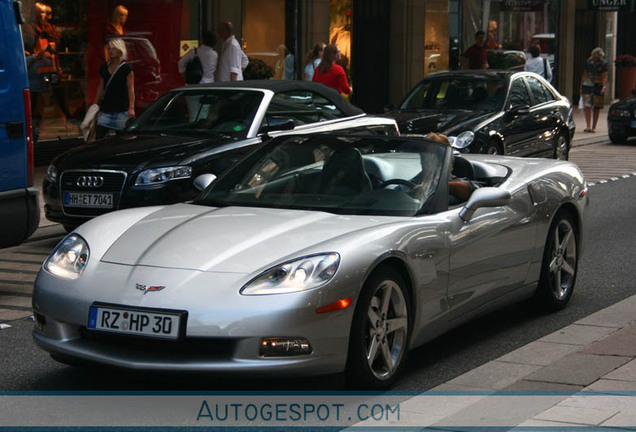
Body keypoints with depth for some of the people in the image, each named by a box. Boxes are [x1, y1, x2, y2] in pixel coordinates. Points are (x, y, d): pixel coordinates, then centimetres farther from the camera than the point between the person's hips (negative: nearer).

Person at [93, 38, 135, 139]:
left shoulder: (126, 68, -3)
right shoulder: (104, 68, 12)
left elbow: (131, 89, -6)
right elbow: (100, 89, 18)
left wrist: (131, 108, -15)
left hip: (121, 111, -4)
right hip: (105, 110, 4)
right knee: (99, 136, -7)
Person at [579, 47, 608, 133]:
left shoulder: (603, 64, 0)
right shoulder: (588, 62, 7)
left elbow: (605, 76, -4)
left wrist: (604, 87, -19)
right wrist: (581, 87, 11)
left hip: (598, 86, -1)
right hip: (587, 85, 1)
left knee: (596, 108, 3)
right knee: (587, 106, -11)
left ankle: (594, 127, 11)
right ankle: (588, 126, -14)